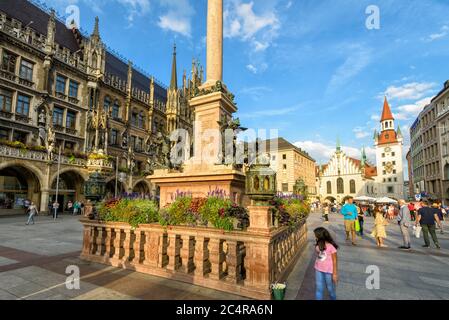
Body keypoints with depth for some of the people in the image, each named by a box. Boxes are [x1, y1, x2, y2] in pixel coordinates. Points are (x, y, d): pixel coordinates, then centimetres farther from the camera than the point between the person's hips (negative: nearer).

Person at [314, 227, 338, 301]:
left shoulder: (331, 246, -21)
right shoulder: (318, 245, -5)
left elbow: (334, 261, -13)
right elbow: (318, 256, 4)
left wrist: (335, 274, -10)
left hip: (329, 271, -4)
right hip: (318, 270, 4)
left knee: (330, 288, 17)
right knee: (319, 288, 11)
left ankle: (333, 298, 42)